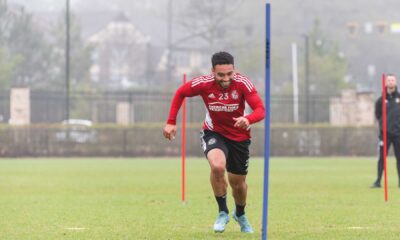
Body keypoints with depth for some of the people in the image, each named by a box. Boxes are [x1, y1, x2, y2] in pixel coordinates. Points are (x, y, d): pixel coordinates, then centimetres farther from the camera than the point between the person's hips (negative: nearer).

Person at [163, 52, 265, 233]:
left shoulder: (242, 83, -25)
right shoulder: (204, 83, -23)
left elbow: (260, 109, -32)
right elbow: (180, 93, -4)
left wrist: (248, 120, -54)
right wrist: (171, 122, -9)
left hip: (239, 136, 1)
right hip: (213, 133, -1)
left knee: (238, 183, 13)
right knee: (217, 166, -32)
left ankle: (240, 214, 47)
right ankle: (223, 212, -10)